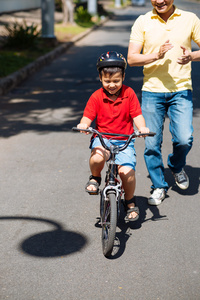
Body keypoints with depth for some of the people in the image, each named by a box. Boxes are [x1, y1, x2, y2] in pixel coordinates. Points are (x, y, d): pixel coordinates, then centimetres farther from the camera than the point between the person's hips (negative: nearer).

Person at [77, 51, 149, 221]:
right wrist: (83, 125, -28)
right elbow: (88, 117, -4)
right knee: (97, 157, -35)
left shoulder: (129, 94, 0)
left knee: (127, 172, -21)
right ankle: (95, 178, 2)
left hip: (124, 141, 0)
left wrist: (142, 127, -25)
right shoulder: (96, 97, 0)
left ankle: (130, 201, 10)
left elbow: (137, 115, -3)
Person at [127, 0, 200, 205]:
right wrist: (157, 56, -21)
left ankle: (176, 166, 23)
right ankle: (159, 187, 21)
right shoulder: (142, 22, 2)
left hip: (181, 90, 0)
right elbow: (131, 58, -3)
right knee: (151, 144, 1)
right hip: (152, 91, 0)